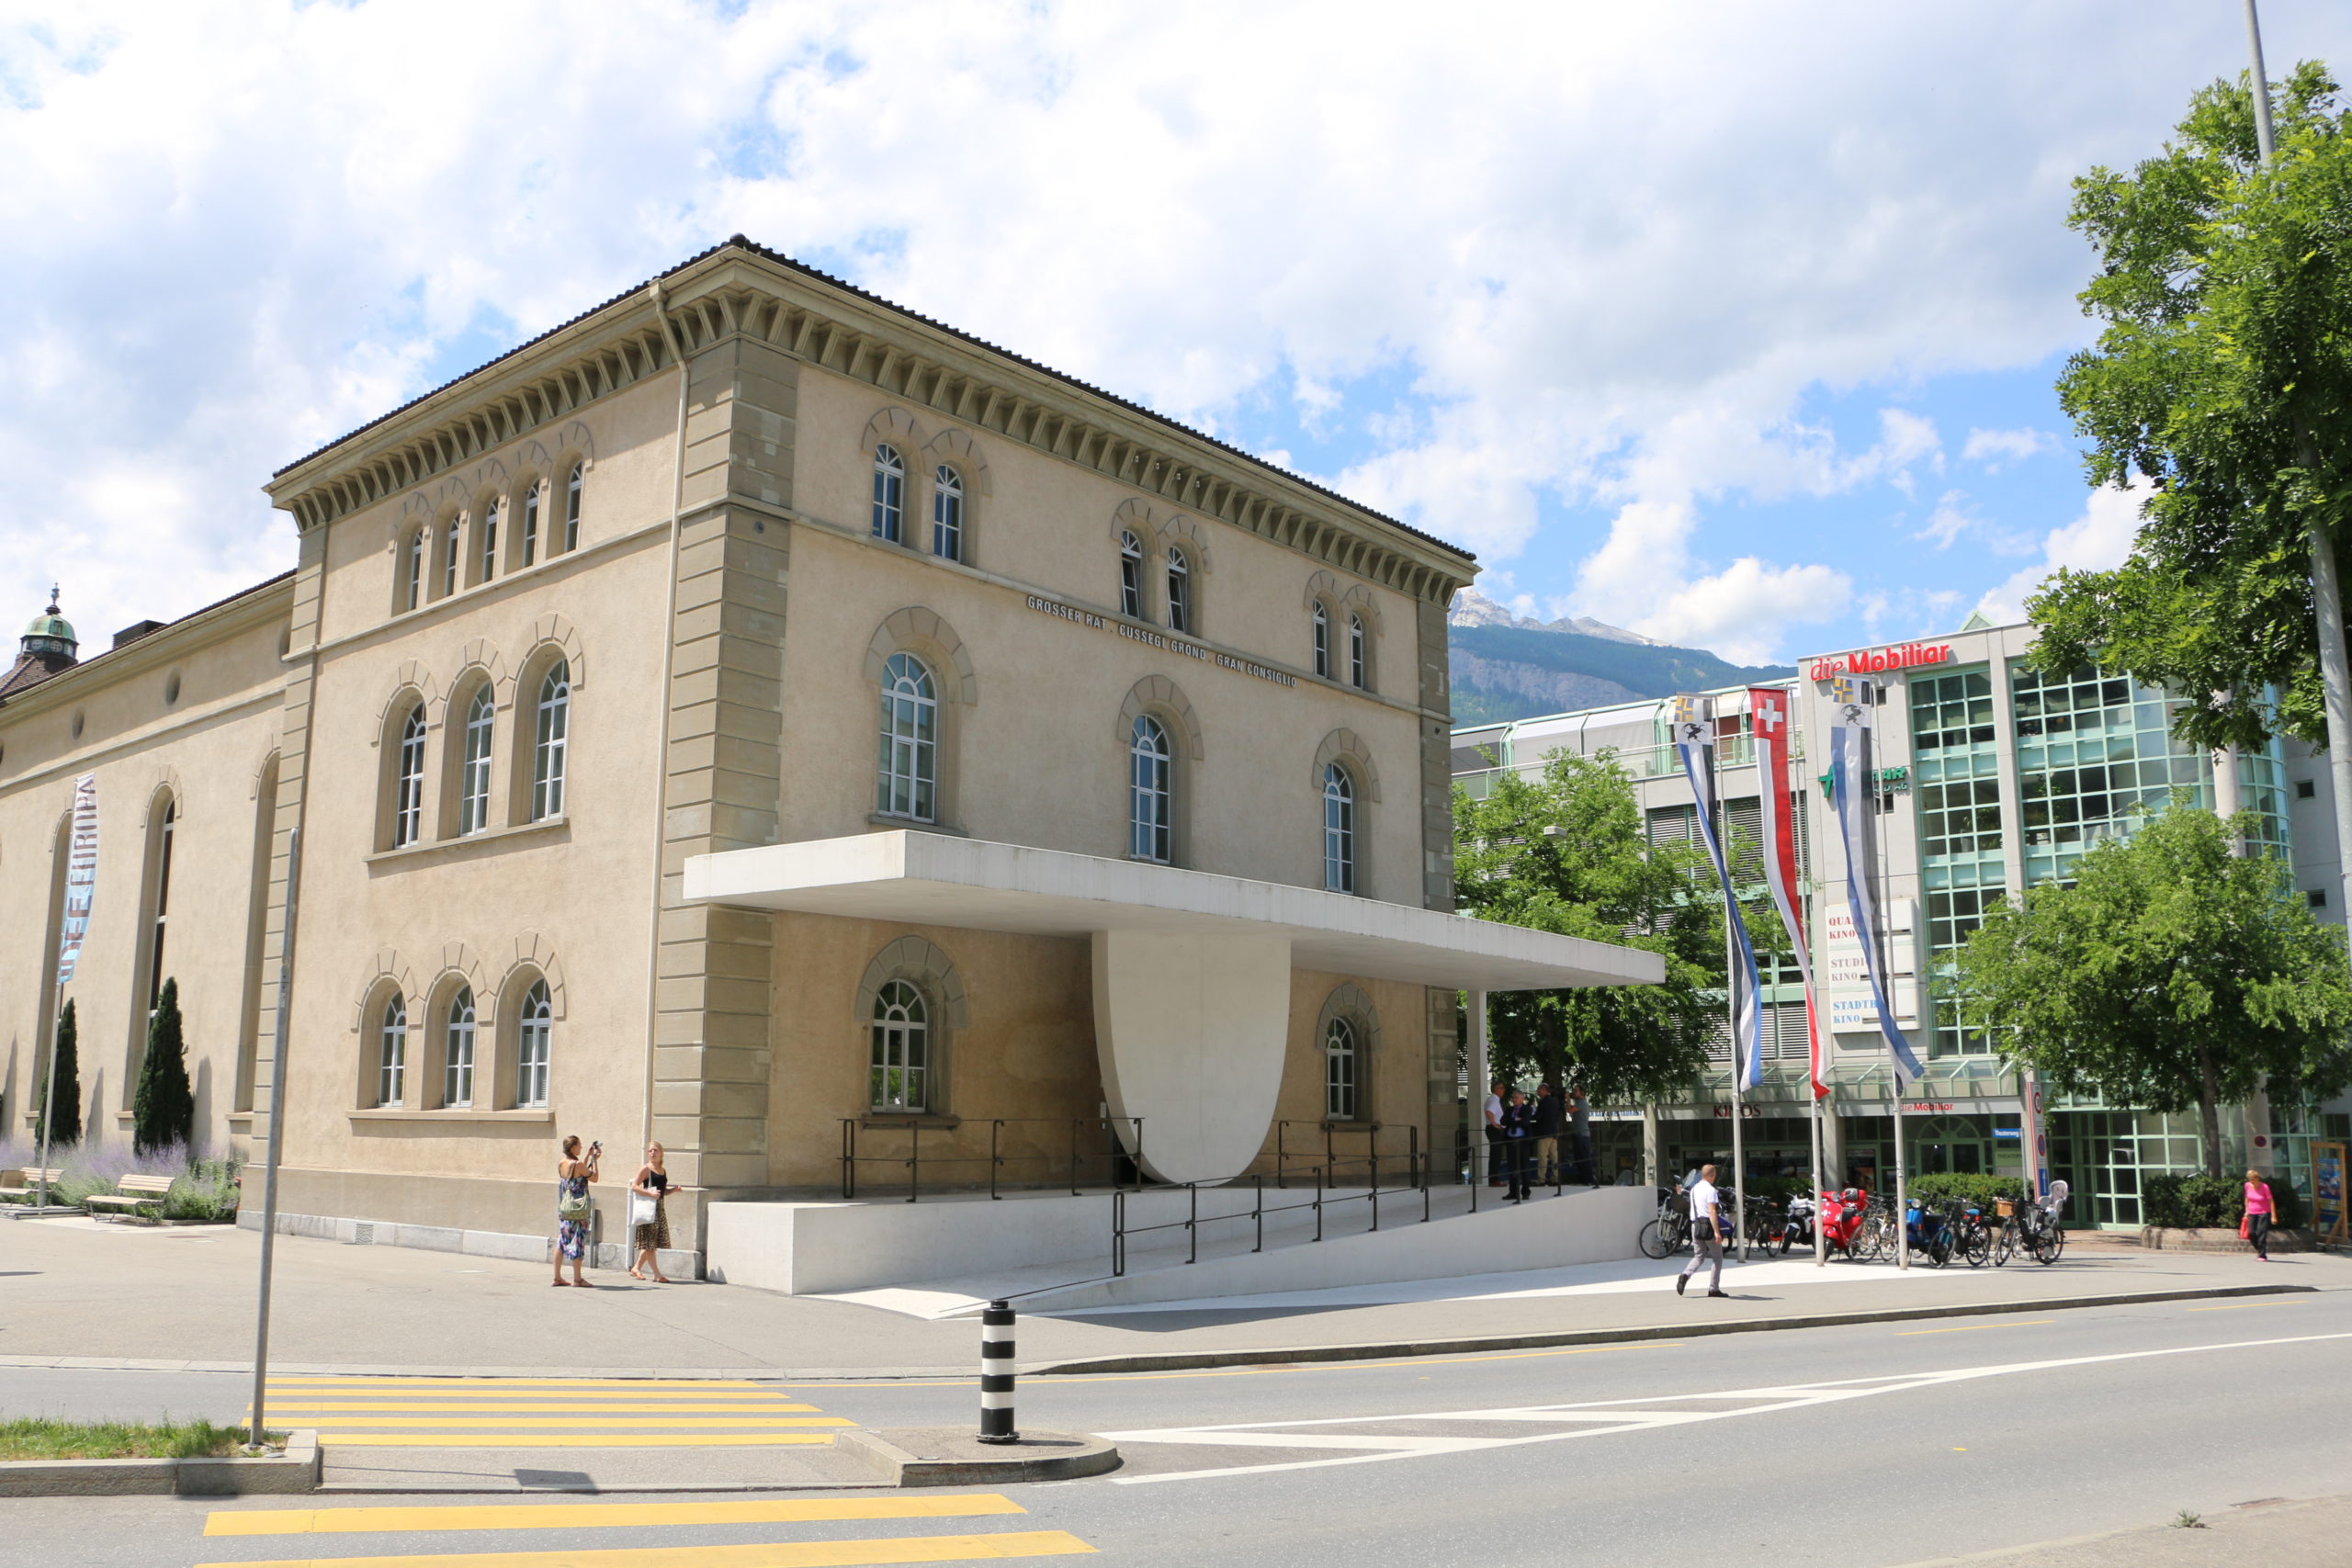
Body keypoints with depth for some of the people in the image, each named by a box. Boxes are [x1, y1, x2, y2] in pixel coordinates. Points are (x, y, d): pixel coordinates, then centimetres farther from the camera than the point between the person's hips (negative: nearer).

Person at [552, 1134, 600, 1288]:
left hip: (564, 1207, 7)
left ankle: (557, 1277, 15)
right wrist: (594, 1160, 1)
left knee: (562, 1241, 12)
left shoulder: (561, 1163, 5)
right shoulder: (578, 1164, -17)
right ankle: (577, 1279, 2)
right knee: (578, 1241, -1)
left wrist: (588, 1156, 21)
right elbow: (594, 1178, -6)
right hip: (579, 1207, -7)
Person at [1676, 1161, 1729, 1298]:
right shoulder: (1710, 1190, -12)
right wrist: (1716, 1231, -22)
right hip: (1707, 1225, -7)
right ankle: (1714, 1288, 6)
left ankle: (1685, 1275, -13)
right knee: (1717, 1257, 7)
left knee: (1699, 1256, 12)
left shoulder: (1694, 1188, 12)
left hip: (1695, 1225, 7)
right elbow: (1712, 1212, -20)